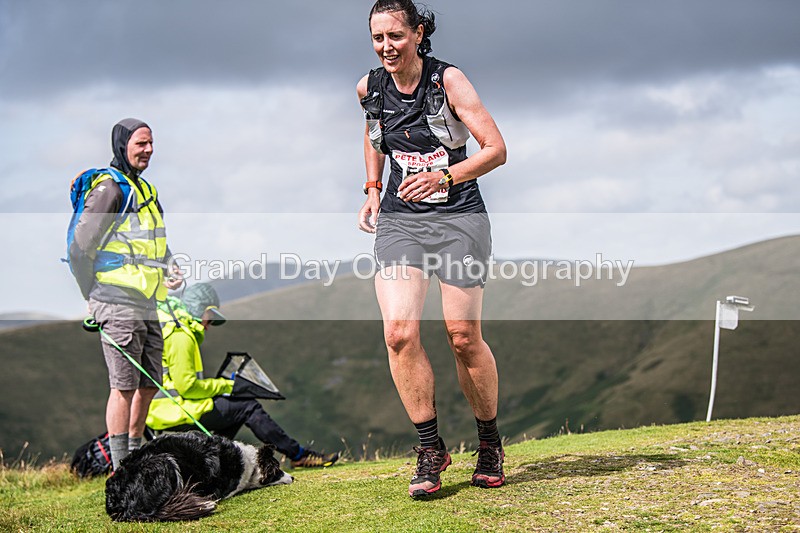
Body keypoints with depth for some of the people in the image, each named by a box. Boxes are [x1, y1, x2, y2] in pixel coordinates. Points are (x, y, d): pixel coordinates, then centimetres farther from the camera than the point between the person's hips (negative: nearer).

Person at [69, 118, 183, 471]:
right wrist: (94, 298, -8)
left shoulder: (145, 189, 19)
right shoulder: (109, 188, -10)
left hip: (145, 304, 9)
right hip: (118, 304, -9)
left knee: (149, 384, 12)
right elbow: (79, 248, -13)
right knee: (125, 386, -6)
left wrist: (164, 279, 14)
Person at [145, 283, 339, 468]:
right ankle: (299, 455, -2)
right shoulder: (181, 337, -15)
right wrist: (225, 385, -7)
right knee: (248, 407, -8)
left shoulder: (171, 329, 20)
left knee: (237, 406, 17)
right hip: (172, 412, -10)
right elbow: (187, 387, -20)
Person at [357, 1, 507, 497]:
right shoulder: (370, 88, 3)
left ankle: (490, 441, 22)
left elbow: (496, 148, -13)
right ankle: (431, 448, -1)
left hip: (458, 217, -3)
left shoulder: (448, 80, -10)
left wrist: (443, 177, -26)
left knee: (464, 338, -1)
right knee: (400, 332, -15)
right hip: (399, 219, 3)